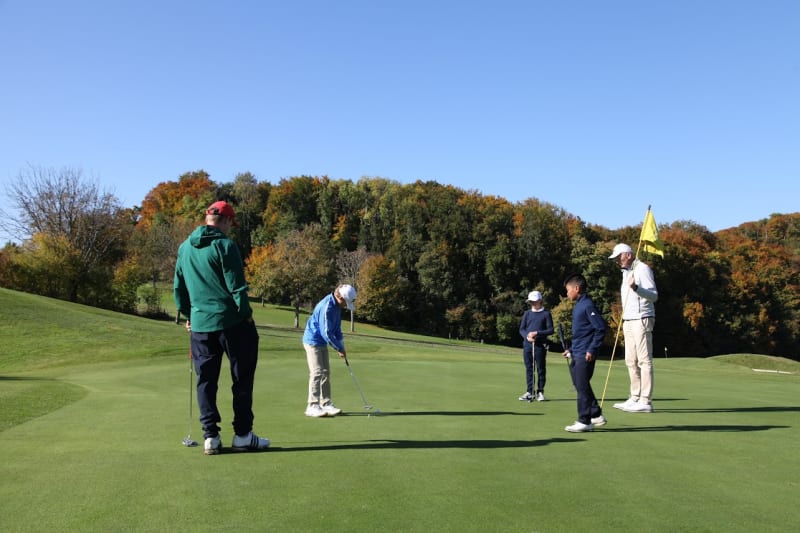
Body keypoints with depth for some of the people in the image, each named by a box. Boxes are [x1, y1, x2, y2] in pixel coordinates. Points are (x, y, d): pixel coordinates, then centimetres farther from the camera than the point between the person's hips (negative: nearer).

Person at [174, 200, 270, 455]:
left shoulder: (184, 248, 11)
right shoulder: (224, 245, -9)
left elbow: (179, 288, 17)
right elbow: (237, 286, -13)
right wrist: (247, 314, -2)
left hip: (200, 324, 6)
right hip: (231, 321, -5)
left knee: (205, 381, 9)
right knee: (242, 378, 4)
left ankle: (211, 437, 9)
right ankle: (242, 435, 6)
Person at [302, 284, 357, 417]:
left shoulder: (337, 306, 2)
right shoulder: (327, 307, -28)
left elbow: (337, 328, 12)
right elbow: (326, 333, -26)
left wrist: (341, 346, 7)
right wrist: (339, 348, -16)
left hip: (322, 343, 10)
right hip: (313, 341, -10)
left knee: (326, 372, 9)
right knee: (317, 372, -11)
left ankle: (326, 404, 14)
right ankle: (312, 406, -8)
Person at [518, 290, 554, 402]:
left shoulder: (546, 314, 2)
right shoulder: (527, 313, 13)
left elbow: (551, 330, -2)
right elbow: (521, 329, 10)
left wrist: (537, 333, -14)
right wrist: (527, 336, -11)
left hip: (540, 345, -3)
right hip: (527, 344, 4)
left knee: (541, 369, 0)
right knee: (529, 368, 5)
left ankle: (540, 392, 8)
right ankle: (530, 392, 11)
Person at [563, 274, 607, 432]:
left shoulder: (587, 305, -14)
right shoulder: (578, 306, 16)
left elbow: (601, 328, -18)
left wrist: (592, 349, -20)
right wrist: (572, 350, 20)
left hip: (585, 355, -10)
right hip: (577, 354, 10)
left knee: (582, 386, -5)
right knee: (579, 385, 15)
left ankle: (584, 421, 2)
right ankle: (596, 415, 26)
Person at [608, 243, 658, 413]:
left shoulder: (642, 269, -9)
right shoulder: (626, 272, 19)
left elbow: (654, 295, -17)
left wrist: (635, 288, -30)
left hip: (641, 320, -9)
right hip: (628, 321, 9)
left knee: (644, 360, -8)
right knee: (631, 361, 10)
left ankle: (646, 401, -8)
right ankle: (635, 398, 15)